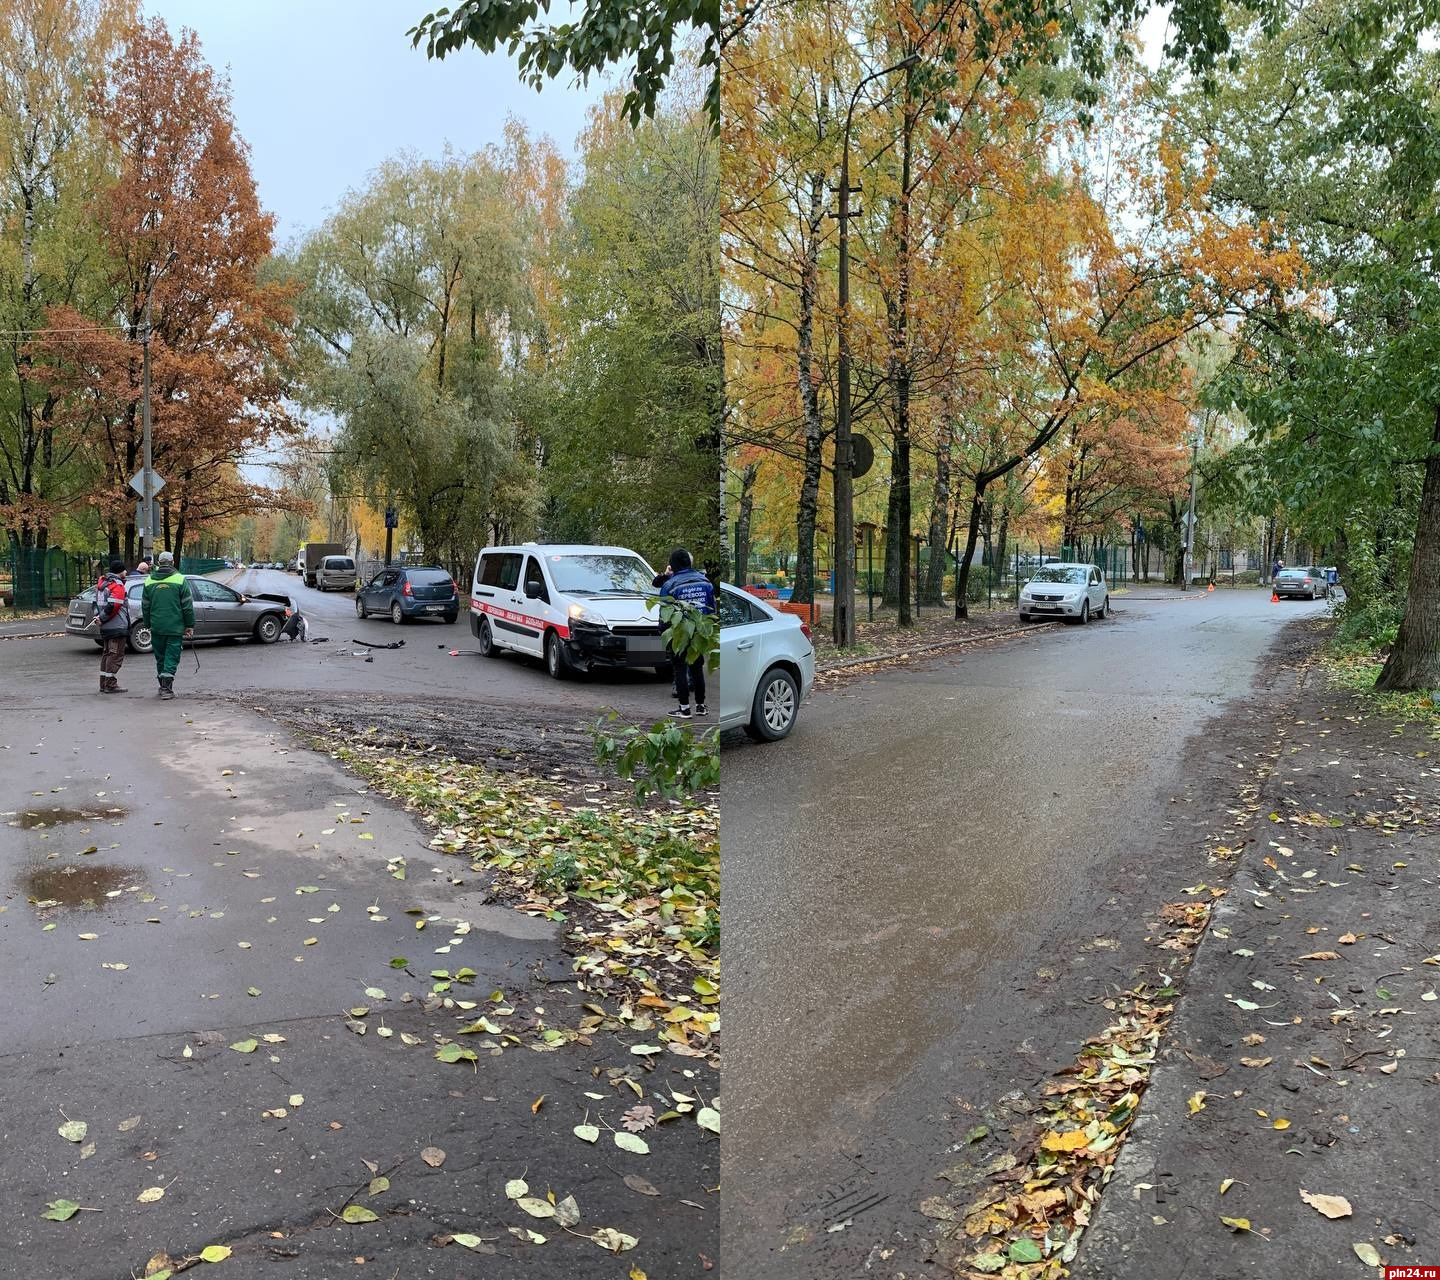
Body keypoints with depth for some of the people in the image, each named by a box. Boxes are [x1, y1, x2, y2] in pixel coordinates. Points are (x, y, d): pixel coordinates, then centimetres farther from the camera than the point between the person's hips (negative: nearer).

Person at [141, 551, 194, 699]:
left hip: (156, 627, 4)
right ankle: (166, 688, -8)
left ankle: (163, 686, 23)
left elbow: (145, 606, 12)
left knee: (160, 657, 15)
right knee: (172, 657, -1)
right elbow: (187, 606, -6)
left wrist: (148, 624, 21)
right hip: (175, 627, -4)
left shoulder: (149, 581, 6)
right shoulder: (180, 579, -6)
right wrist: (190, 625, 1)